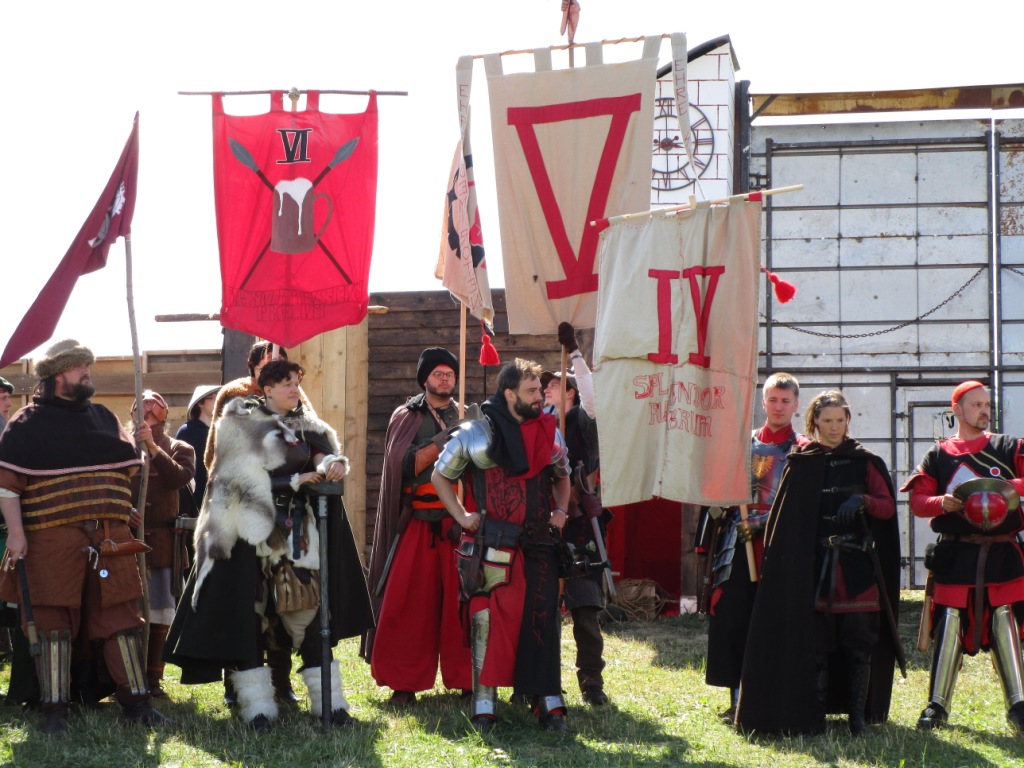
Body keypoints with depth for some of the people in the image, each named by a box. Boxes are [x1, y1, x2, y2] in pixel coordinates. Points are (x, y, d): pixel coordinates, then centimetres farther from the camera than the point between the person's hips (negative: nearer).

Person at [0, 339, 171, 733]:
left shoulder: (104, 417, 17)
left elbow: (127, 468, 25)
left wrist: (120, 516, 16)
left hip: (109, 539, 4)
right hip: (51, 540, -4)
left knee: (121, 617, 3)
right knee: (53, 621, -3)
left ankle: (136, 702, 9)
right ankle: (54, 710, 2)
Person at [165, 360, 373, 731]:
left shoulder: (305, 426, 14)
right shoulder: (242, 425, -3)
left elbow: (323, 452, -5)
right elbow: (249, 481, -12)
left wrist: (332, 463, -27)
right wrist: (297, 480, -14)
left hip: (298, 534, 5)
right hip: (252, 532, -5)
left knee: (309, 611, 4)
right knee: (249, 618, -3)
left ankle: (328, 700, 7)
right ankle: (257, 706, 2)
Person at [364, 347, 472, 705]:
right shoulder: (406, 417, 8)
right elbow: (403, 464, -6)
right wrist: (441, 443, -14)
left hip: (460, 523, 1)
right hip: (419, 523, -1)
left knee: (461, 601, -2)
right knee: (409, 601, -4)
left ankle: (465, 677, 7)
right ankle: (405, 682, 3)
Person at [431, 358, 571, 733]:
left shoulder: (549, 431, 9)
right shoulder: (477, 434, -4)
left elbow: (561, 477, 25)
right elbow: (440, 476, 7)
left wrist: (560, 510, 8)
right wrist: (462, 516, -1)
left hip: (539, 547, 4)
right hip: (493, 548, -4)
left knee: (542, 623, 4)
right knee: (489, 624, -3)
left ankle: (548, 704, 9)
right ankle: (484, 707, 3)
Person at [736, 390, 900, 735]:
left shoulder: (864, 461, 8)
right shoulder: (802, 462, 8)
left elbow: (888, 507, 2)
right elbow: (787, 518, 7)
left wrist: (863, 501, -19)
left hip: (858, 566, 0)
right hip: (814, 566, 0)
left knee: (859, 642, -3)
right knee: (816, 641, -1)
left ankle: (859, 714, 3)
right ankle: (815, 715, 6)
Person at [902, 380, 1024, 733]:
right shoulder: (938, 455, 7)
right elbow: (917, 501, 2)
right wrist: (943, 503, -17)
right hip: (955, 556, 0)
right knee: (948, 627, 0)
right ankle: (937, 705, 7)